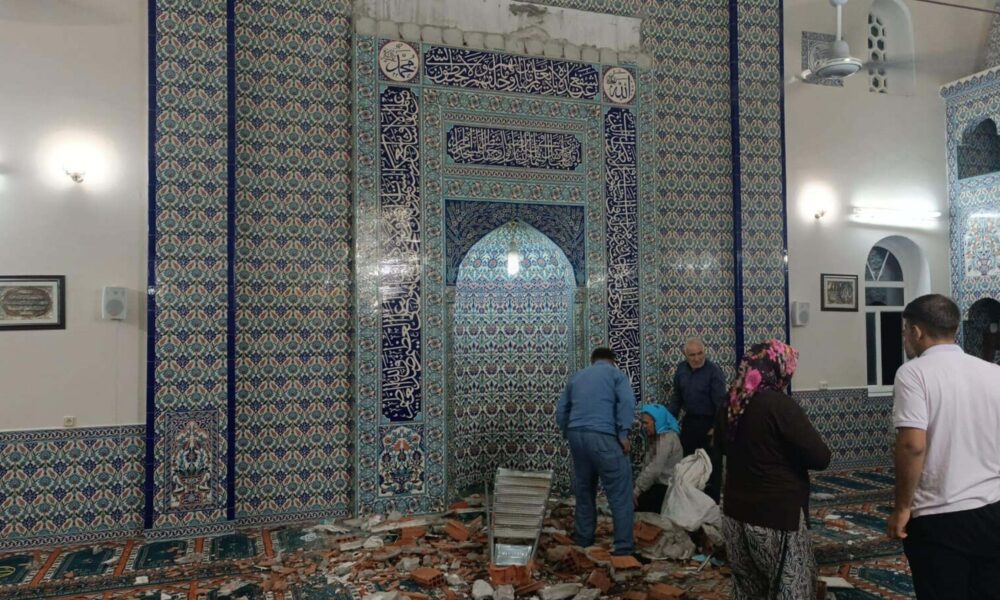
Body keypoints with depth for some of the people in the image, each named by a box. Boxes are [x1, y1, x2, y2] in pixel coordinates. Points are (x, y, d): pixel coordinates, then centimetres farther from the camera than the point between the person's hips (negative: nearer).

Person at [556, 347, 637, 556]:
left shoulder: (577, 377, 23)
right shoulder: (615, 373, 9)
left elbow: (561, 412, 20)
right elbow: (627, 402, -9)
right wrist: (623, 434, -8)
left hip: (576, 436, 6)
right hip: (602, 436, -5)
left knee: (584, 491, 18)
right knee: (619, 492, 0)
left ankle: (584, 540, 25)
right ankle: (623, 545, -1)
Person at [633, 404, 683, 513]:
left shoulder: (667, 438, -16)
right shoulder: (656, 438, 16)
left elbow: (654, 470, -23)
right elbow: (647, 467, 9)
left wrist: (636, 492, -20)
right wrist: (635, 486, -4)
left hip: (668, 488, -9)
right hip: (659, 484, 9)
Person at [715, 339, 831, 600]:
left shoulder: (732, 403, 3)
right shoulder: (779, 405, -18)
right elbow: (821, 458, -16)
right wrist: (790, 455, 2)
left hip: (735, 512, 7)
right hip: (776, 515, -7)